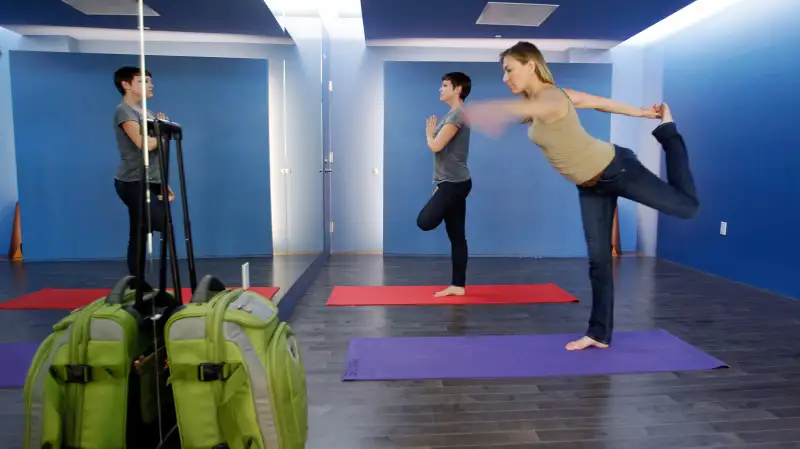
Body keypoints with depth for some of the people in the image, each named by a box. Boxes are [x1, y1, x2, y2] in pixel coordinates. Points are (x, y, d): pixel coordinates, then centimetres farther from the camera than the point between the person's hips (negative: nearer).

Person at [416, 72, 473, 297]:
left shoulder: (457, 114, -12)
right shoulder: (453, 114, 21)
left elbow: (436, 146, -20)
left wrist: (428, 133, 4)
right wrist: (439, 184, 22)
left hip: (455, 184, -10)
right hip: (450, 183, 10)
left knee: (425, 221, -22)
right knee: (457, 237, 8)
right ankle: (458, 286, 11)